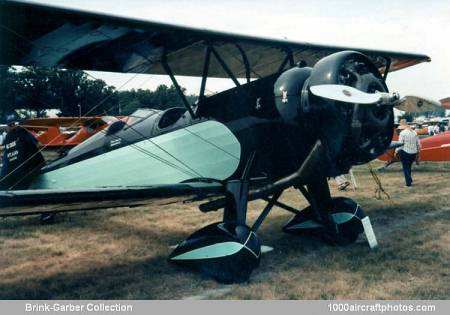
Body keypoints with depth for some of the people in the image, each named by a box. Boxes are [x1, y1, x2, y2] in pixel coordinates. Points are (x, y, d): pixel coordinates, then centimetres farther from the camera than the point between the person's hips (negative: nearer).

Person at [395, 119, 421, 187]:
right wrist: (418, 152, 24)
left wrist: (396, 151, -2)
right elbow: (418, 144, 12)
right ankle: (410, 180, 25)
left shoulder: (402, 133, -13)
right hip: (413, 153, 6)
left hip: (405, 152, -6)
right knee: (408, 167, 22)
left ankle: (408, 183, 5)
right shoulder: (414, 132, 6)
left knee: (405, 168, 5)